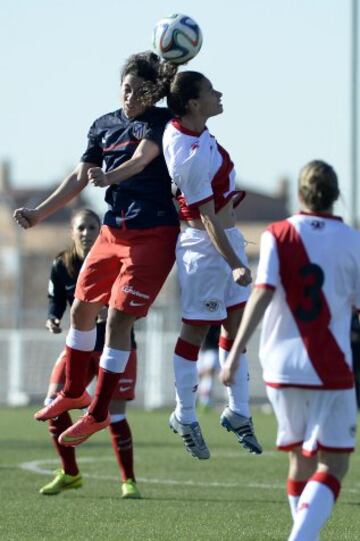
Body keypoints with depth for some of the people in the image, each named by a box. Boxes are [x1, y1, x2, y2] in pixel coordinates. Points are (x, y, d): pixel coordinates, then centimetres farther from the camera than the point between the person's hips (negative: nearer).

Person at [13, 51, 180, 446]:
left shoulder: (161, 122, -9)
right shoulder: (104, 126, 8)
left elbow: (142, 158, -28)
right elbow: (80, 178, 14)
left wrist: (110, 177, -48)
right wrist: (39, 214, 8)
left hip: (153, 234, -7)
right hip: (113, 232, 7)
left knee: (119, 320, -11)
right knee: (82, 308, 15)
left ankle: (98, 413, -3)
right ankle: (73, 393, 36)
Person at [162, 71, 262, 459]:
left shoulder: (178, 128, -1)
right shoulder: (192, 156, -27)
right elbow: (208, 218, -25)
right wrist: (235, 265, -25)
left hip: (228, 237, 10)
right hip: (206, 245, -10)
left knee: (237, 324, 12)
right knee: (196, 330, 2)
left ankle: (238, 412, 19)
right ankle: (185, 417, 13)